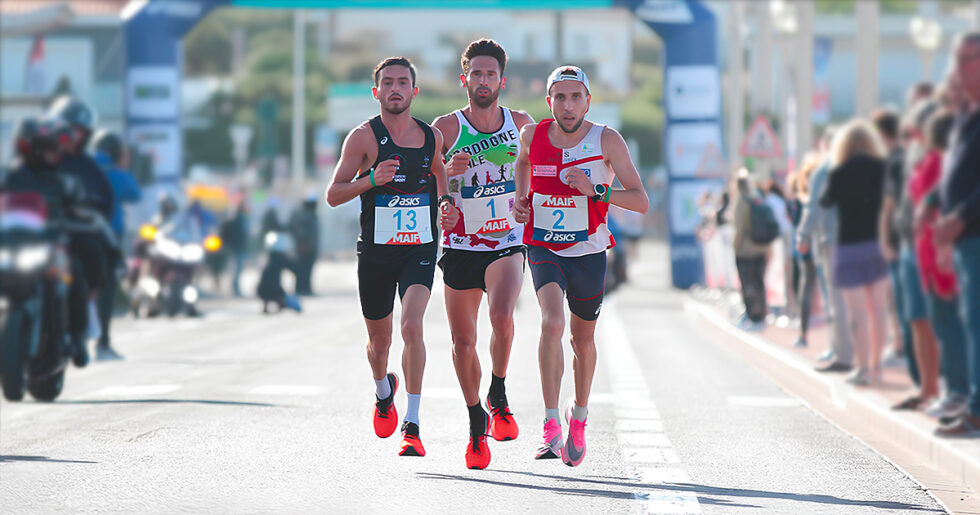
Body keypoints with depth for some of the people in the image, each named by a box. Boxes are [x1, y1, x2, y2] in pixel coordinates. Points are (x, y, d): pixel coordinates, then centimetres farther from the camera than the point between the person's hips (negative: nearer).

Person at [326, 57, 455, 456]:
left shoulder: (431, 135, 4)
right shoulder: (364, 137, -7)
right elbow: (333, 194, -9)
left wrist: (445, 203, 5)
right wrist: (370, 179, -25)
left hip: (419, 250, 0)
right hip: (375, 251, 0)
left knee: (412, 326, -21)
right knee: (379, 338, 14)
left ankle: (412, 427, -19)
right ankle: (384, 392, 50)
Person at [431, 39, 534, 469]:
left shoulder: (522, 125, 2)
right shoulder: (446, 128, -3)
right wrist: (448, 173, -17)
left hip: (507, 243, -1)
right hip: (460, 246, 1)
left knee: (502, 316, -26)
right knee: (463, 342, 3)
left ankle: (498, 398, -2)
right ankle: (476, 423, 24)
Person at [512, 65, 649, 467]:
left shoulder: (606, 141, -13)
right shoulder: (533, 135, -6)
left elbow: (641, 202, -16)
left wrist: (595, 190, -29)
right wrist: (520, 196, 5)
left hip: (589, 252, 0)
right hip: (543, 248, 0)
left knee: (583, 340, 15)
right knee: (552, 323, -25)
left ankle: (579, 416, 42)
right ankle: (551, 425, -27)